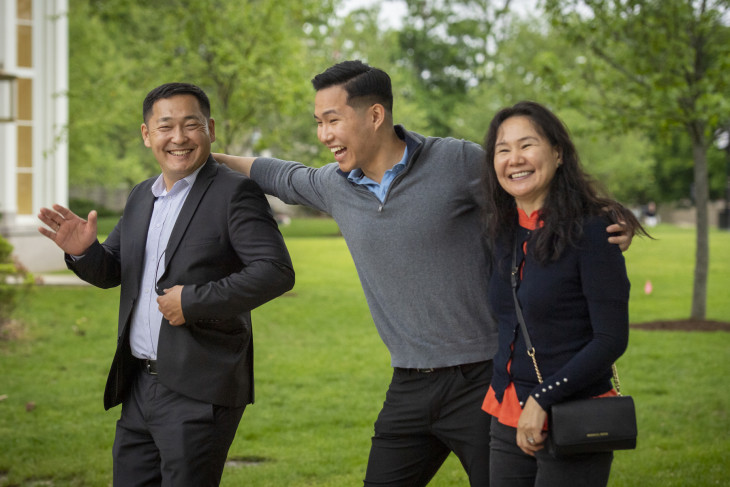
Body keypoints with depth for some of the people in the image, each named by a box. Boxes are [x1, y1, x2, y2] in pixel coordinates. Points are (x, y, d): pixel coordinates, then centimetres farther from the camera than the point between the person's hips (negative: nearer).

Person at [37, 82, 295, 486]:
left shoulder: (235, 192, -9)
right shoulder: (141, 197, 15)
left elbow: (277, 272, -18)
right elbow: (112, 271, 20)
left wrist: (193, 301, -21)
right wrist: (84, 252, -3)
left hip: (199, 392, -7)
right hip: (139, 385, 7)